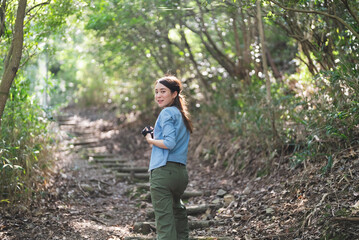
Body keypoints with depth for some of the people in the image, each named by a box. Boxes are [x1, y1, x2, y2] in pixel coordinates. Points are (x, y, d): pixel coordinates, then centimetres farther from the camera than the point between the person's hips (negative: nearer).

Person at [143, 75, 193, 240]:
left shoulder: (167, 113, -7)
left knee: (164, 219, -8)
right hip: (181, 172, 9)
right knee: (178, 213, 24)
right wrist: (157, 135, 14)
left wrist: (151, 140, -3)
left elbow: (170, 143, -18)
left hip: (163, 171, -9)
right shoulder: (182, 115, 19)